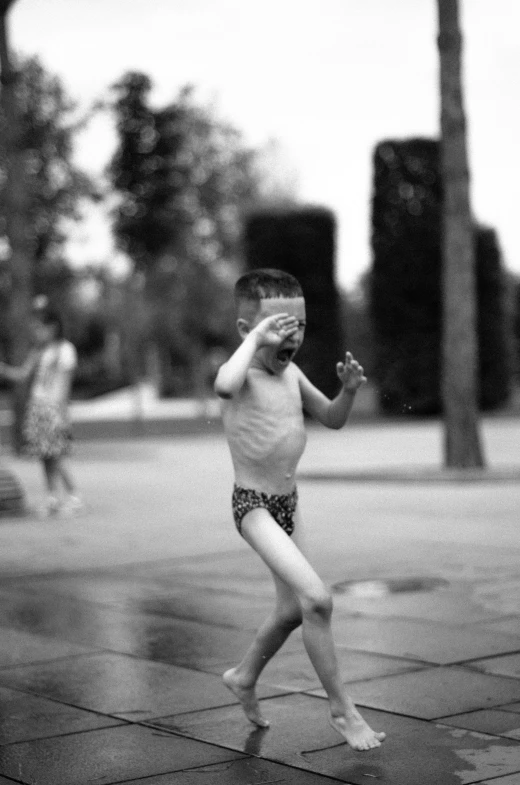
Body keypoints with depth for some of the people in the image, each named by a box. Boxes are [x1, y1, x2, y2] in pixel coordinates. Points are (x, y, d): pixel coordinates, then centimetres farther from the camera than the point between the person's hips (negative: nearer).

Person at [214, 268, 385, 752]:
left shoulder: (291, 374, 5)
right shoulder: (243, 374, -18)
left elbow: (332, 419, 17)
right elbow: (225, 386, -44)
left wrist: (348, 390, -3)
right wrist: (255, 339, -32)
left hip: (289, 502, 9)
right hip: (254, 506, -8)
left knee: (293, 609, 20)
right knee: (317, 598, -20)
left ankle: (244, 677, 45)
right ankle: (341, 708, -6)